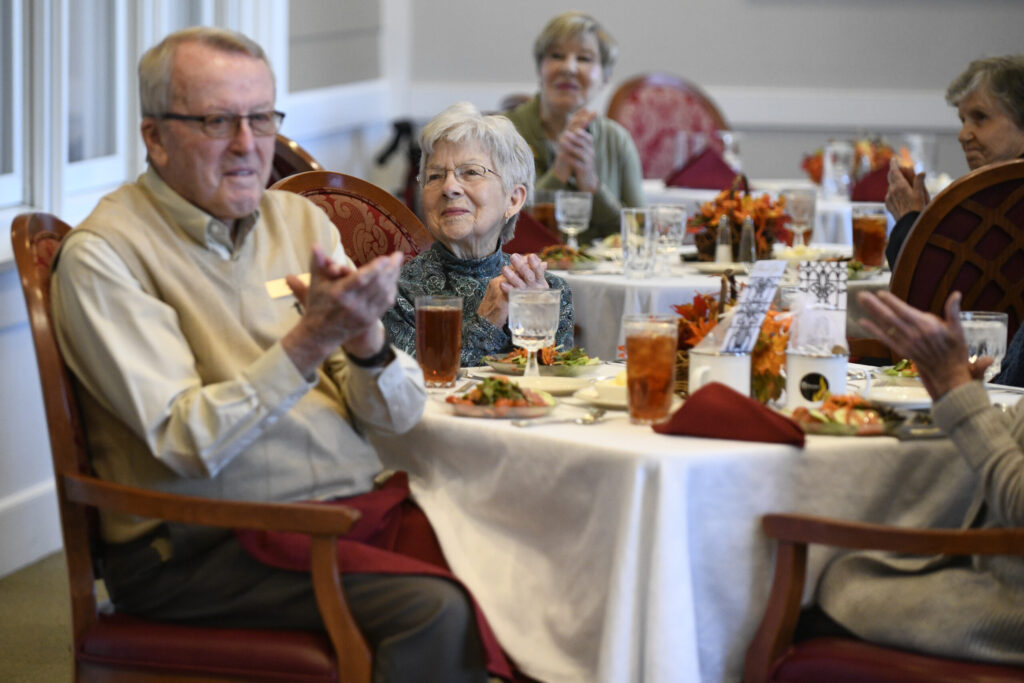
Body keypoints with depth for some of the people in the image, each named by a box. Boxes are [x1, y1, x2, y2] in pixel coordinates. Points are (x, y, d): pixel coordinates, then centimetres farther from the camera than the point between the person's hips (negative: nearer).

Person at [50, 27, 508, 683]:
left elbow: (398, 415, 7)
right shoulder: (104, 253, -6)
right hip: (201, 548, -6)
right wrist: (311, 340, -24)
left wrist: (365, 339, -15)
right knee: (434, 609, -28)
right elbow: (188, 445, -16)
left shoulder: (301, 220, 12)